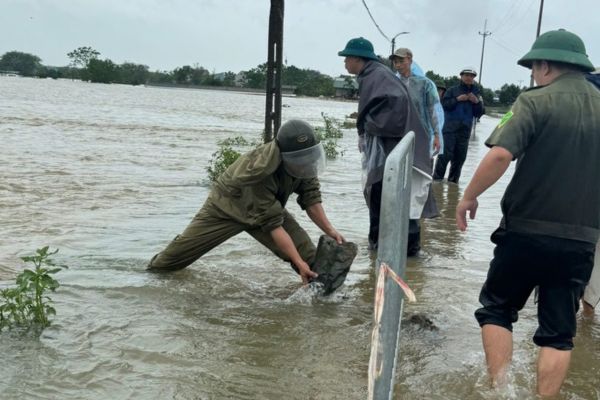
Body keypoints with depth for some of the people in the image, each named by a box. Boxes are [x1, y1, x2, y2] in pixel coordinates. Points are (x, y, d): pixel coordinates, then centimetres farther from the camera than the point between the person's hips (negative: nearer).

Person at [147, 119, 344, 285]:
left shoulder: (303, 160, -24)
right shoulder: (259, 170, -43)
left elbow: (310, 196, -10)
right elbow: (272, 225, -39)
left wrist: (330, 230, -19)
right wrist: (298, 262, -40)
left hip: (269, 205, 5)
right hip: (227, 207, -5)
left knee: (306, 252, -14)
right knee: (184, 248, 8)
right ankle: (155, 268, 36)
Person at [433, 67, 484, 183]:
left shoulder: (476, 94, 14)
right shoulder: (453, 90, 4)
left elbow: (478, 114, 10)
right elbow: (444, 104, -6)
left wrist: (477, 102, -6)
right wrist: (457, 99, -15)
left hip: (465, 130, 4)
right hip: (450, 128, -4)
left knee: (460, 157, 5)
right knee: (446, 154, -11)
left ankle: (453, 180, 14)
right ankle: (437, 178, -6)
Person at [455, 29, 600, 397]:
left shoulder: (536, 102, -9)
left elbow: (500, 155, -22)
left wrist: (469, 197, -9)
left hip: (527, 232, -4)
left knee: (496, 310, 14)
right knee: (558, 331, 11)